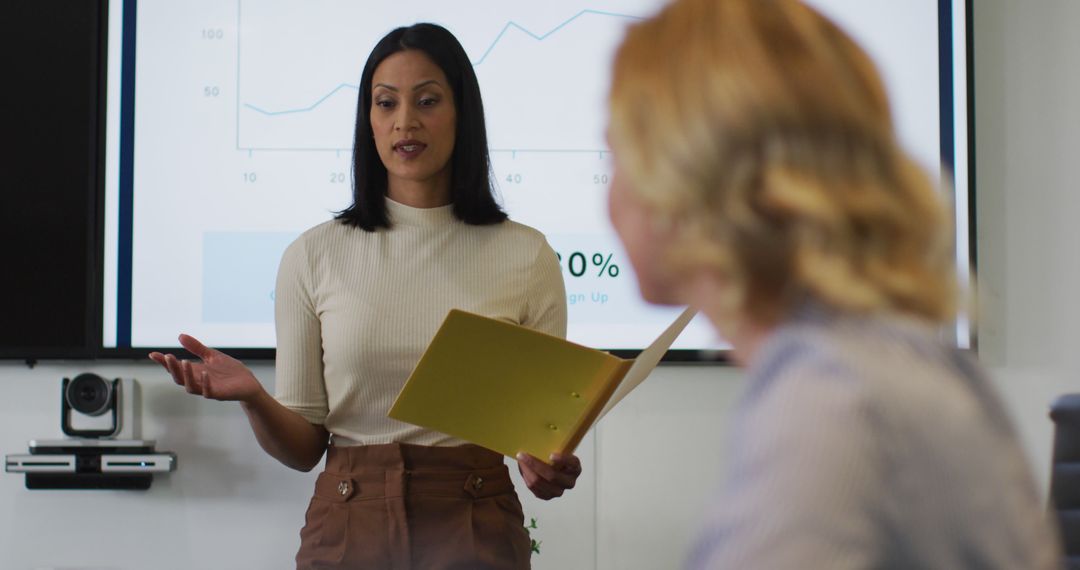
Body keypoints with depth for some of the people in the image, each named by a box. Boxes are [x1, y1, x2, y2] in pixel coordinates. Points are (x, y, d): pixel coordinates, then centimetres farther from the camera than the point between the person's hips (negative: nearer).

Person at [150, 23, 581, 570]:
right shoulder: (313, 257, 1)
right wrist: (253, 398, -18)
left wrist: (546, 467, -16)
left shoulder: (526, 256, 0)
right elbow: (302, 446, 2)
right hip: (349, 526, 0)